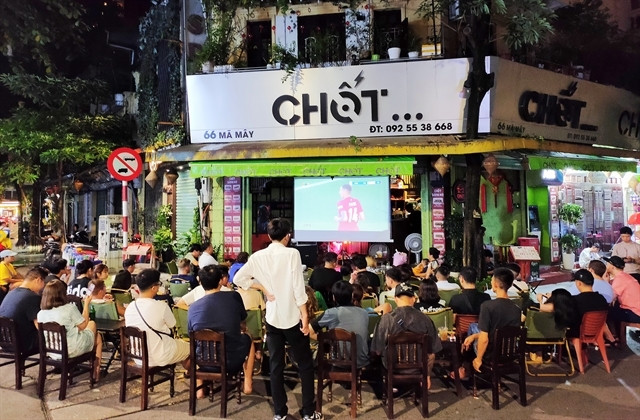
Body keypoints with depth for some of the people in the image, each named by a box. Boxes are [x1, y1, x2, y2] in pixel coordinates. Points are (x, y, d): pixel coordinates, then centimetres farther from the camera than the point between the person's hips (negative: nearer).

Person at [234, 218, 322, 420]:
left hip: (272, 317, 4)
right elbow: (298, 288, -15)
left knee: (275, 365, 12)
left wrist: (263, 288, 5)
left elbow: (238, 278, 3)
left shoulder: (258, 256, -1)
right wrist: (305, 316, -11)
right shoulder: (292, 253, -13)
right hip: (292, 317, -3)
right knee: (305, 364, 9)